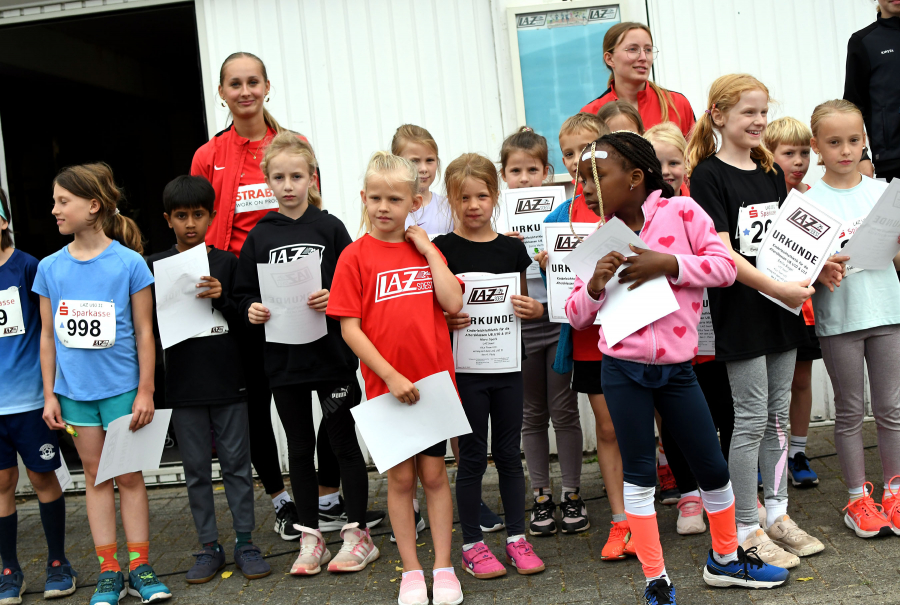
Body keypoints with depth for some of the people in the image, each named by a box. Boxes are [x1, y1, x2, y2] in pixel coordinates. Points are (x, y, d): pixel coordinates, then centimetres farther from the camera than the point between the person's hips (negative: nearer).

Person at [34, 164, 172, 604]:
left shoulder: (129, 263, -8)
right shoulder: (50, 268, 2)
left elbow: (144, 332, -5)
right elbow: (48, 336, 7)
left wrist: (145, 390, -6)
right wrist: (49, 395, 5)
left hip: (121, 386, -3)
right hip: (75, 389, 3)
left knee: (129, 474, 5)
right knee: (95, 474, 10)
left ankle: (139, 567, 14)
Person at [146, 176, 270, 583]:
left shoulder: (227, 262, 3)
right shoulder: (155, 267, 4)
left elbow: (245, 321, 3)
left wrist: (222, 299, -14)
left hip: (228, 379, 0)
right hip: (183, 384, 1)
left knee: (236, 462, 5)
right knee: (196, 468, 8)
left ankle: (245, 542, 15)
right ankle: (208, 546, 18)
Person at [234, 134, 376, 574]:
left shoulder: (330, 228, -1)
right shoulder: (259, 236, 5)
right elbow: (244, 292, 10)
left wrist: (335, 299, -20)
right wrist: (251, 310, -10)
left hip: (331, 352, -3)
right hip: (283, 357, 3)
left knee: (343, 441, 5)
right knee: (299, 447, 11)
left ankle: (358, 533, 16)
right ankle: (310, 538, 21)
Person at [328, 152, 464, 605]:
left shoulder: (425, 249, 5)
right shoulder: (356, 256, -4)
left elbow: (453, 303, -8)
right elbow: (349, 327, -9)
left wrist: (428, 250, -7)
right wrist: (391, 375, -14)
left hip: (434, 380, 2)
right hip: (386, 385, -2)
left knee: (434, 473, 9)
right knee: (401, 477, 8)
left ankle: (443, 568, 20)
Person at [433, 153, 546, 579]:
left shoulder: (512, 248, 6)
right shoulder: (442, 249, -5)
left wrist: (534, 309, -4)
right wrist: (446, 319, -21)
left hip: (507, 366, 3)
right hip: (464, 368, -3)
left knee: (509, 453, 11)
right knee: (472, 457, 4)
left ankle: (517, 537, 22)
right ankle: (472, 545, 16)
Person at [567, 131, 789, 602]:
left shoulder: (680, 210, -5)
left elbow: (725, 265, -7)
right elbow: (576, 316, 6)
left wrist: (667, 263, -18)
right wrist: (595, 284, -15)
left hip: (676, 367, -1)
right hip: (622, 368, 1)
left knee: (713, 466, 9)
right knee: (639, 473, 4)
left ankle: (725, 559, 33)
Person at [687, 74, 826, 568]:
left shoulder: (772, 173, 12)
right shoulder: (708, 175, -9)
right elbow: (721, 253, -17)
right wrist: (776, 287, -25)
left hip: (781, 306, 7)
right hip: (740, 310, -6)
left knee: (777, 416, 12)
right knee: (752, 420, -1)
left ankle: (777, 515, 24)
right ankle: (746, 531, 9)